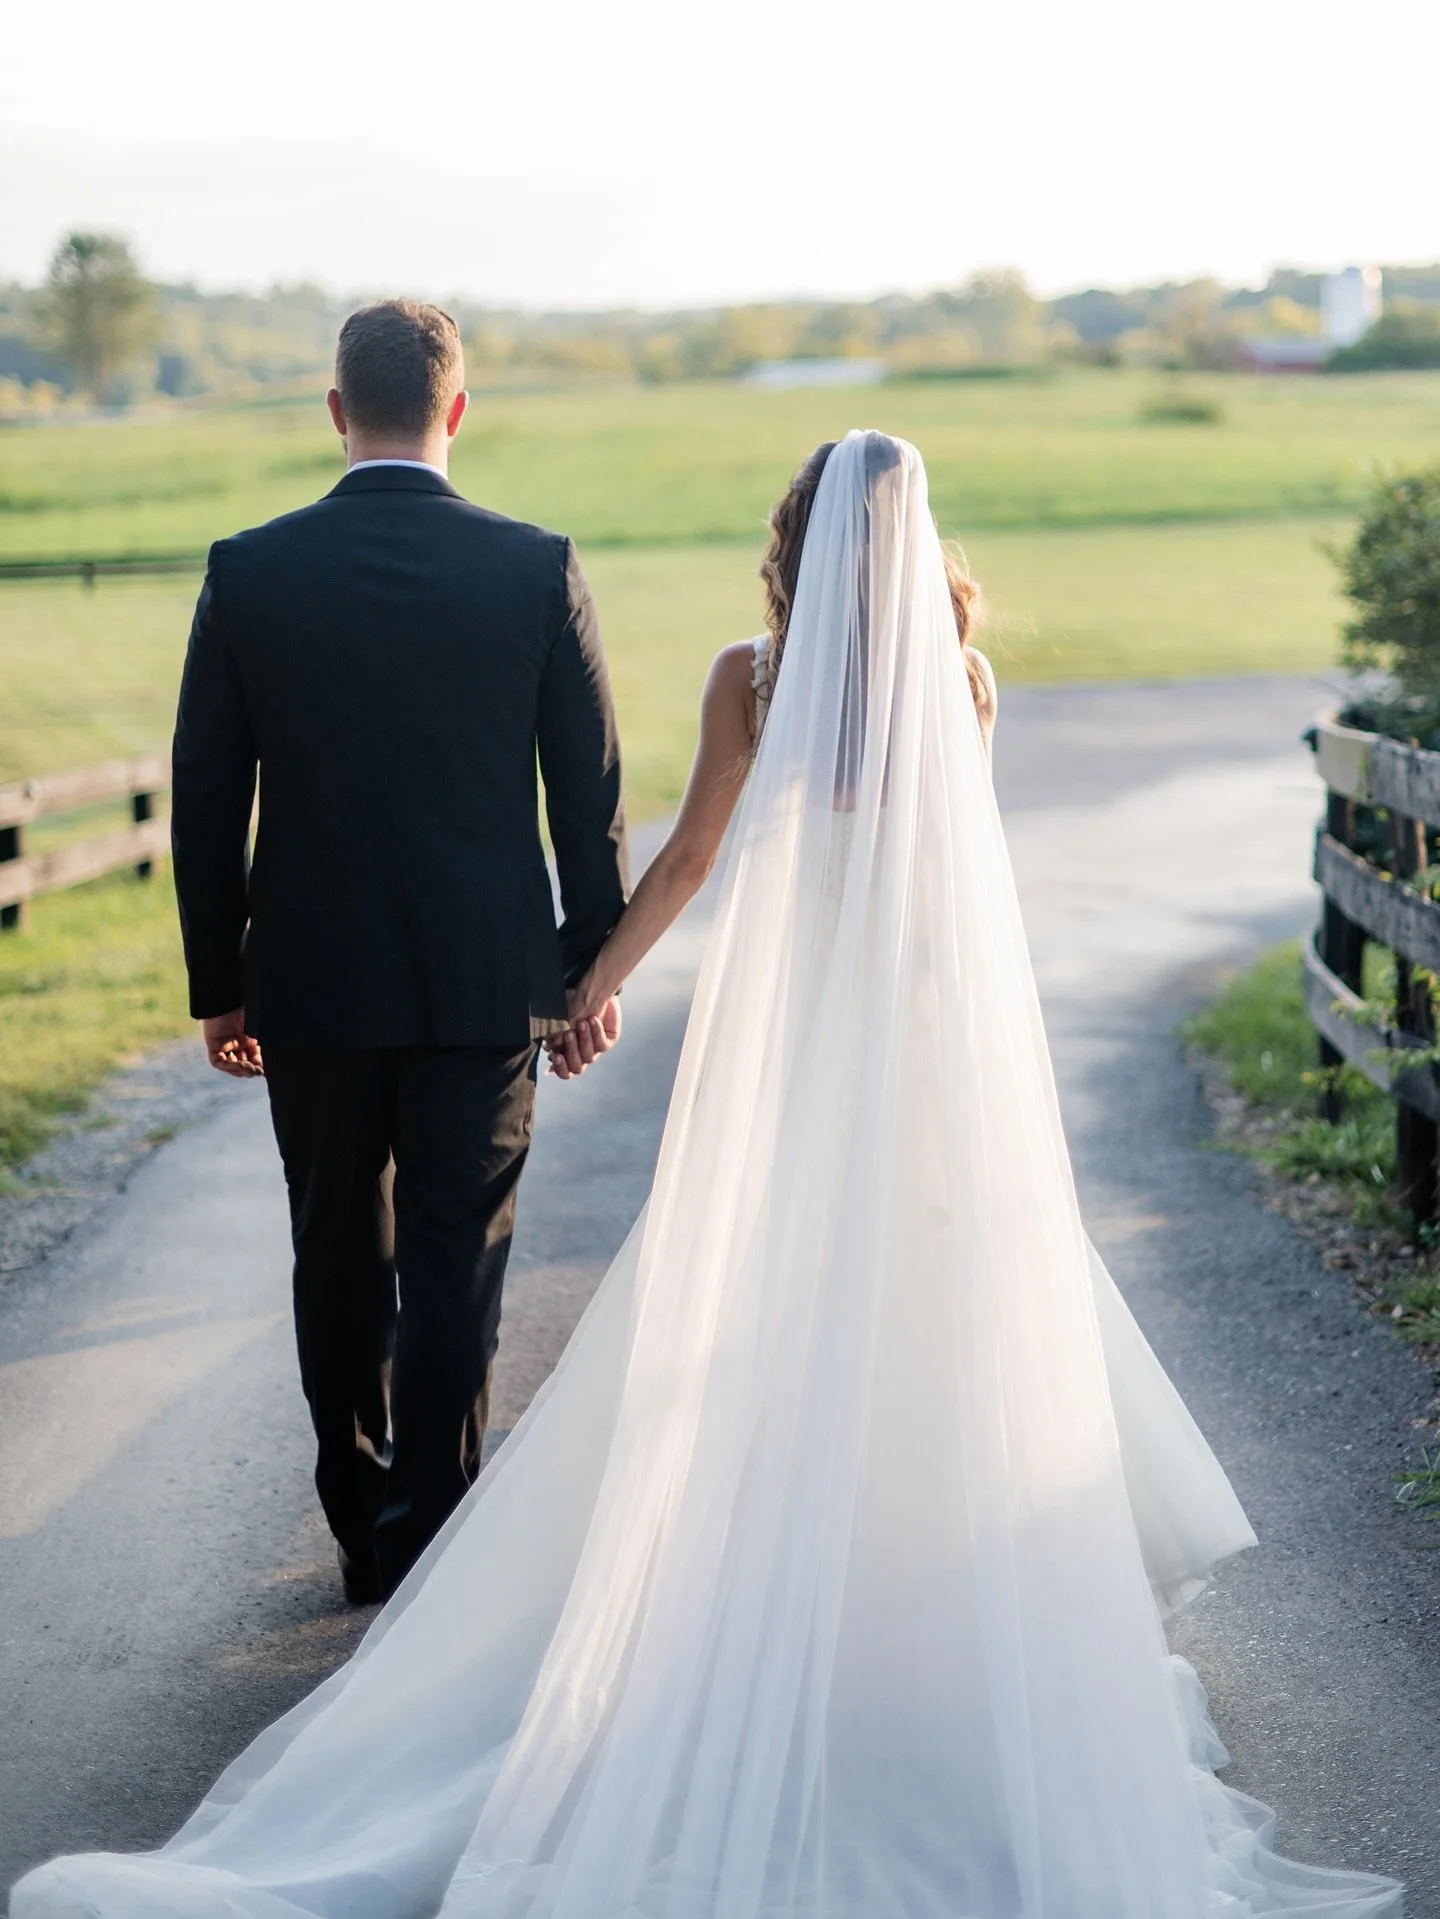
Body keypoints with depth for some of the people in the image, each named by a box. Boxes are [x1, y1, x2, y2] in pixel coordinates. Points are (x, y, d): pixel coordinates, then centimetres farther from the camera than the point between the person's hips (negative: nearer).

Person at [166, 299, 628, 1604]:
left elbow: (206, 802, -1)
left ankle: (363, 1523, 27)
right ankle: (429, 1543, 10)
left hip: (309, 982, 1)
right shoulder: (538, 569, -6)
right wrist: (593, 963, 9)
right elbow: (591, 793, -2)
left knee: (338, 1260, 16)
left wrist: (218, 983, 8)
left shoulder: (248, 572, -5)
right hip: (486, 982, -1)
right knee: (456, 1268, 7)